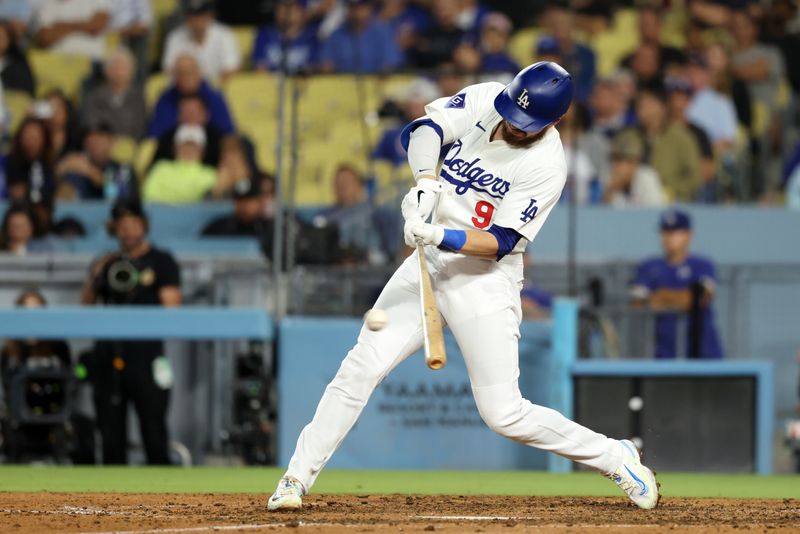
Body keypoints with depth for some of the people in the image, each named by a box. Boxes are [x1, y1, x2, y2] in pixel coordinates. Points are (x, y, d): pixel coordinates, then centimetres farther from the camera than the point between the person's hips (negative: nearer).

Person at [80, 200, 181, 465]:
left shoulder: (161, 262, 5)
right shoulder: (107, 263, 15)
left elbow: (171, 309, 0)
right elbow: (86, 305, 12)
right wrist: (93, 279, -6)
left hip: (146, 357, -3)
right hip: (109, 357, 3)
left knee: (154, 436, -6)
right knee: (111, 438, 4)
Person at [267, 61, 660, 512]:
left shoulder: (547, 165, -18)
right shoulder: (485, 100, -4)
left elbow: (500, 242, -21)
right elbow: (424, 129, -14)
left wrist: (440, 236, -35)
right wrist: (426, 179, -33)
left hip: (486, 279, -5)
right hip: (430, 262, 5)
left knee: (505, 414, -7)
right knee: (362, 367, -5)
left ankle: (615, 458, 11)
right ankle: (297, 479, 3)